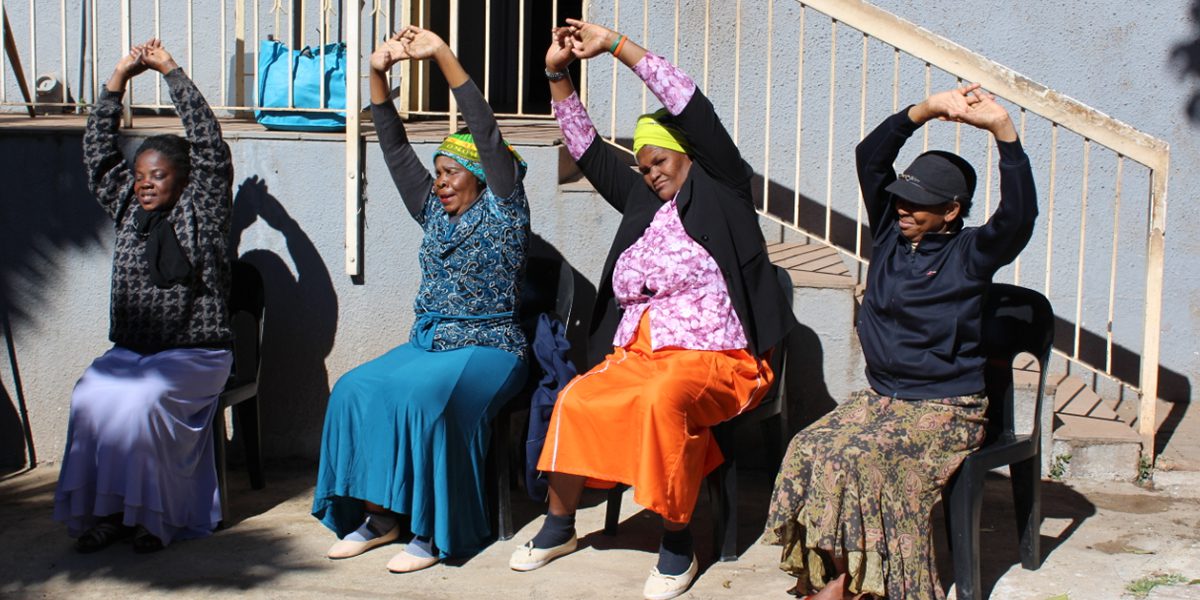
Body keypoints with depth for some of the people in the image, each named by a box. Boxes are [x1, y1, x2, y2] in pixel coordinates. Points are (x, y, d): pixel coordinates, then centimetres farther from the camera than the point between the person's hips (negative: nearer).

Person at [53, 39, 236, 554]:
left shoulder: (201, 212, 0)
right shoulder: (127, 210, 14)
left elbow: (208, 144, -9)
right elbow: (97, 152, 14)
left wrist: (171, 72, -4)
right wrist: (119, 80, 9)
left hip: (195, 353, -5)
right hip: (130, 349, 5)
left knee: (142, 398, -31)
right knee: (90, 395, -24)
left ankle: (155, 515, -19)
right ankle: (105, 510, -17)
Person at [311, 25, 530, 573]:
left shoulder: (501, 210, -2)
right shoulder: (434, 212, 15)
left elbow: (488, 135, -13)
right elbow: (395, 148, 12)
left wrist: (443, 56, -17)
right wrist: (378, 75, 2)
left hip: (487, 348, -6)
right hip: (428, 341, 7)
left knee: (422, 397, -33)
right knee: (356, 389, -19)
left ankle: (434, 530, -23)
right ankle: (382, 515, -13)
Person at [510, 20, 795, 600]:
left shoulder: (720, 192, 3)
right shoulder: (644, 205, 20)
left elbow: (692, 109, -6)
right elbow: (589, 152, 19)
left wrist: (615, 45, -6)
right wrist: (558, 76, 10)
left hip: (715, 359, -6)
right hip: (639, 355, 6)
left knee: (663, 399, -37)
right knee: (575, 399, -20)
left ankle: (677, 543, -22)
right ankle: (559, 525, -2)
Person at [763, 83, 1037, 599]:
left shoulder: (968, 254, -5)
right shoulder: (890, 232, 9)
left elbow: (1018, 215, -24)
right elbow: (870, 156, 2)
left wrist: (1002, 129, -31)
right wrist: (924, 110, -11)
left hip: (944, 409, -6)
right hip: (880, 396, 6)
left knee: (849, 459, -27)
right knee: (807, 449, -20)